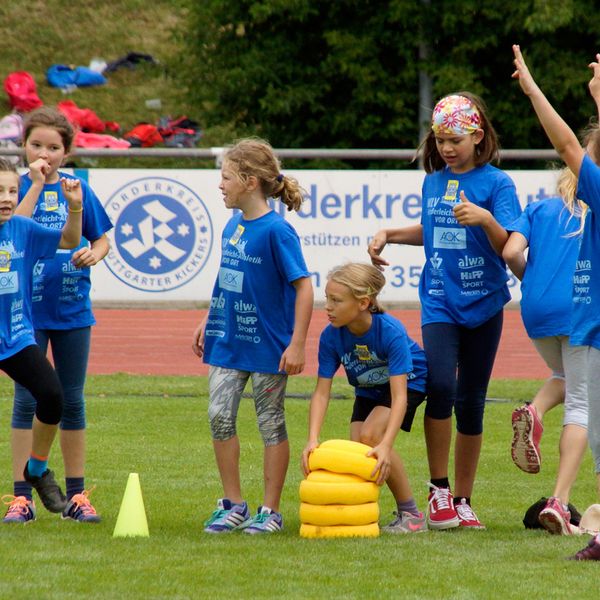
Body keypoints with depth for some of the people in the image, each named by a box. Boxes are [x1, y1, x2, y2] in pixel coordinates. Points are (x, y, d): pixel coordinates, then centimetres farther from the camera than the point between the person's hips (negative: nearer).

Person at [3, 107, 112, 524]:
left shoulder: (77, 189, 4)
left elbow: (101, 239, 10)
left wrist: (94, 254, -11)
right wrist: (36, 184, -20)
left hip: (72, 307, 2)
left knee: (72, 400, 7)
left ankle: (77, 495, 14)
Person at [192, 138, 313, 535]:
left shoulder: (276, 231, -16)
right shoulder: (233, 226, 6)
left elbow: (303, 286, -16)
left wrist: (297, 344, -19)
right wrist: (208, 322, 19)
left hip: (267, 344, -7)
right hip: (228, 340, 7)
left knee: (271, 423, 4)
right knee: (220, 416, 2)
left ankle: (271, 510, 12)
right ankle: (233, 504, 13)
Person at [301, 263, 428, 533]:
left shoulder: (390, 331, -37)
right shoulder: (331, 336, -25)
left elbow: (399, 395, -41)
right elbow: (322, 392, -23)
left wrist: (385, 445, -53)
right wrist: (312, 439, -38)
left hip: (409, 382, -5)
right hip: (368, 390, 5)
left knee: (371, 435, -26)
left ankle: (411, 514, -14)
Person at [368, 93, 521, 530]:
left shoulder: (496, 183, -5)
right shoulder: (433, 183, 9)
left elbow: (509, 247, -11)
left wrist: (486, 219, -28)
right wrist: (389, 235, 15)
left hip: (483, 302, -2)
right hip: (440, 301, 2)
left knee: (471, 401, 5)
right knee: (441, 385, -19)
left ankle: (463, 501, 16)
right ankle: (439, 489, -6)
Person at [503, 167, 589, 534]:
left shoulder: (539, 209, 14)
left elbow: (511, 252, -1)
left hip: (535, 311, 3)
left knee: (565, 378, 32)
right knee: (580, 405, 1)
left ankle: (533, 413, -4)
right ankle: (559, 501, -13)